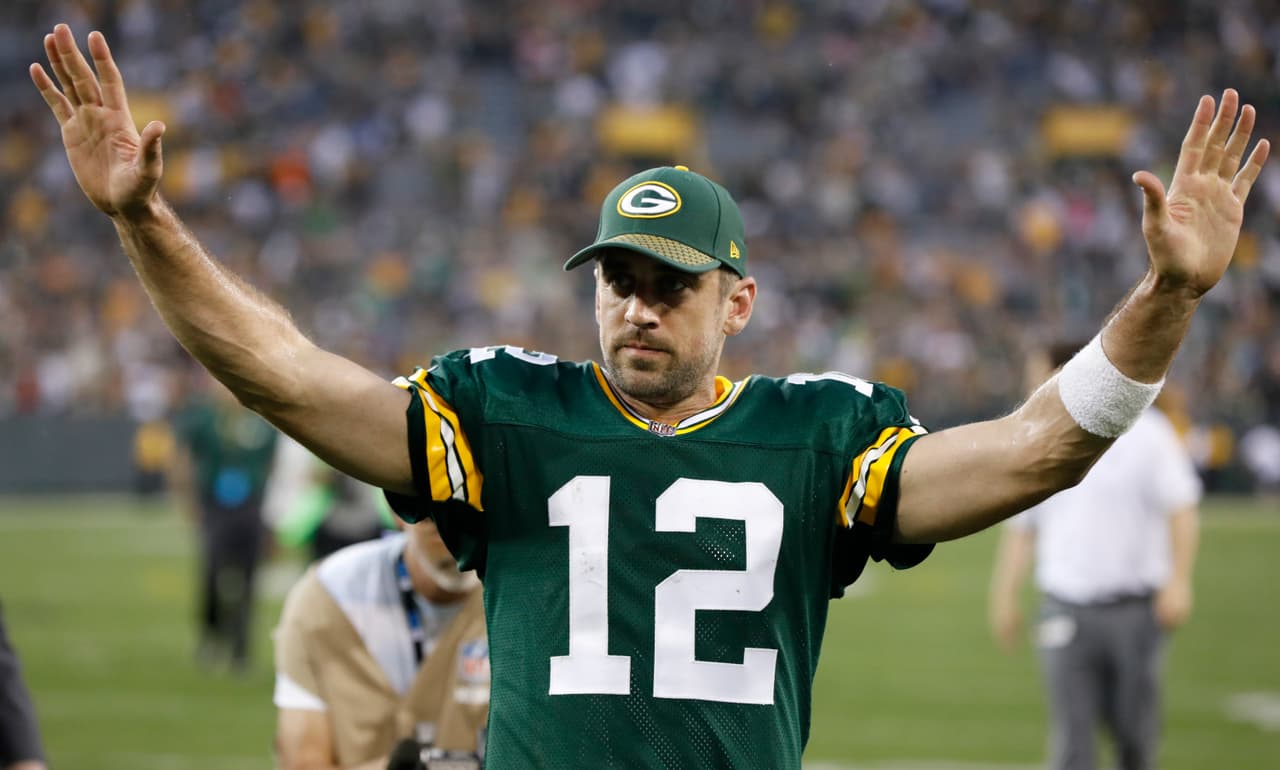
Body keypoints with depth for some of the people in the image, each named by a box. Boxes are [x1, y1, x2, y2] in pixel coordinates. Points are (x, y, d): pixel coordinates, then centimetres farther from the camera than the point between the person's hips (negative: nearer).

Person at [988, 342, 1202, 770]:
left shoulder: (1145, 433, -3)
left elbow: (1182, 510, -5)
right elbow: (1020, 530, 14)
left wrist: (1178, 582, -14)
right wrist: (1004, 600, 10)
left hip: (1135, 607, -2)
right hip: (1066, 611, 2)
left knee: (1135, 731, 6)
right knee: (1072, 735, -7)